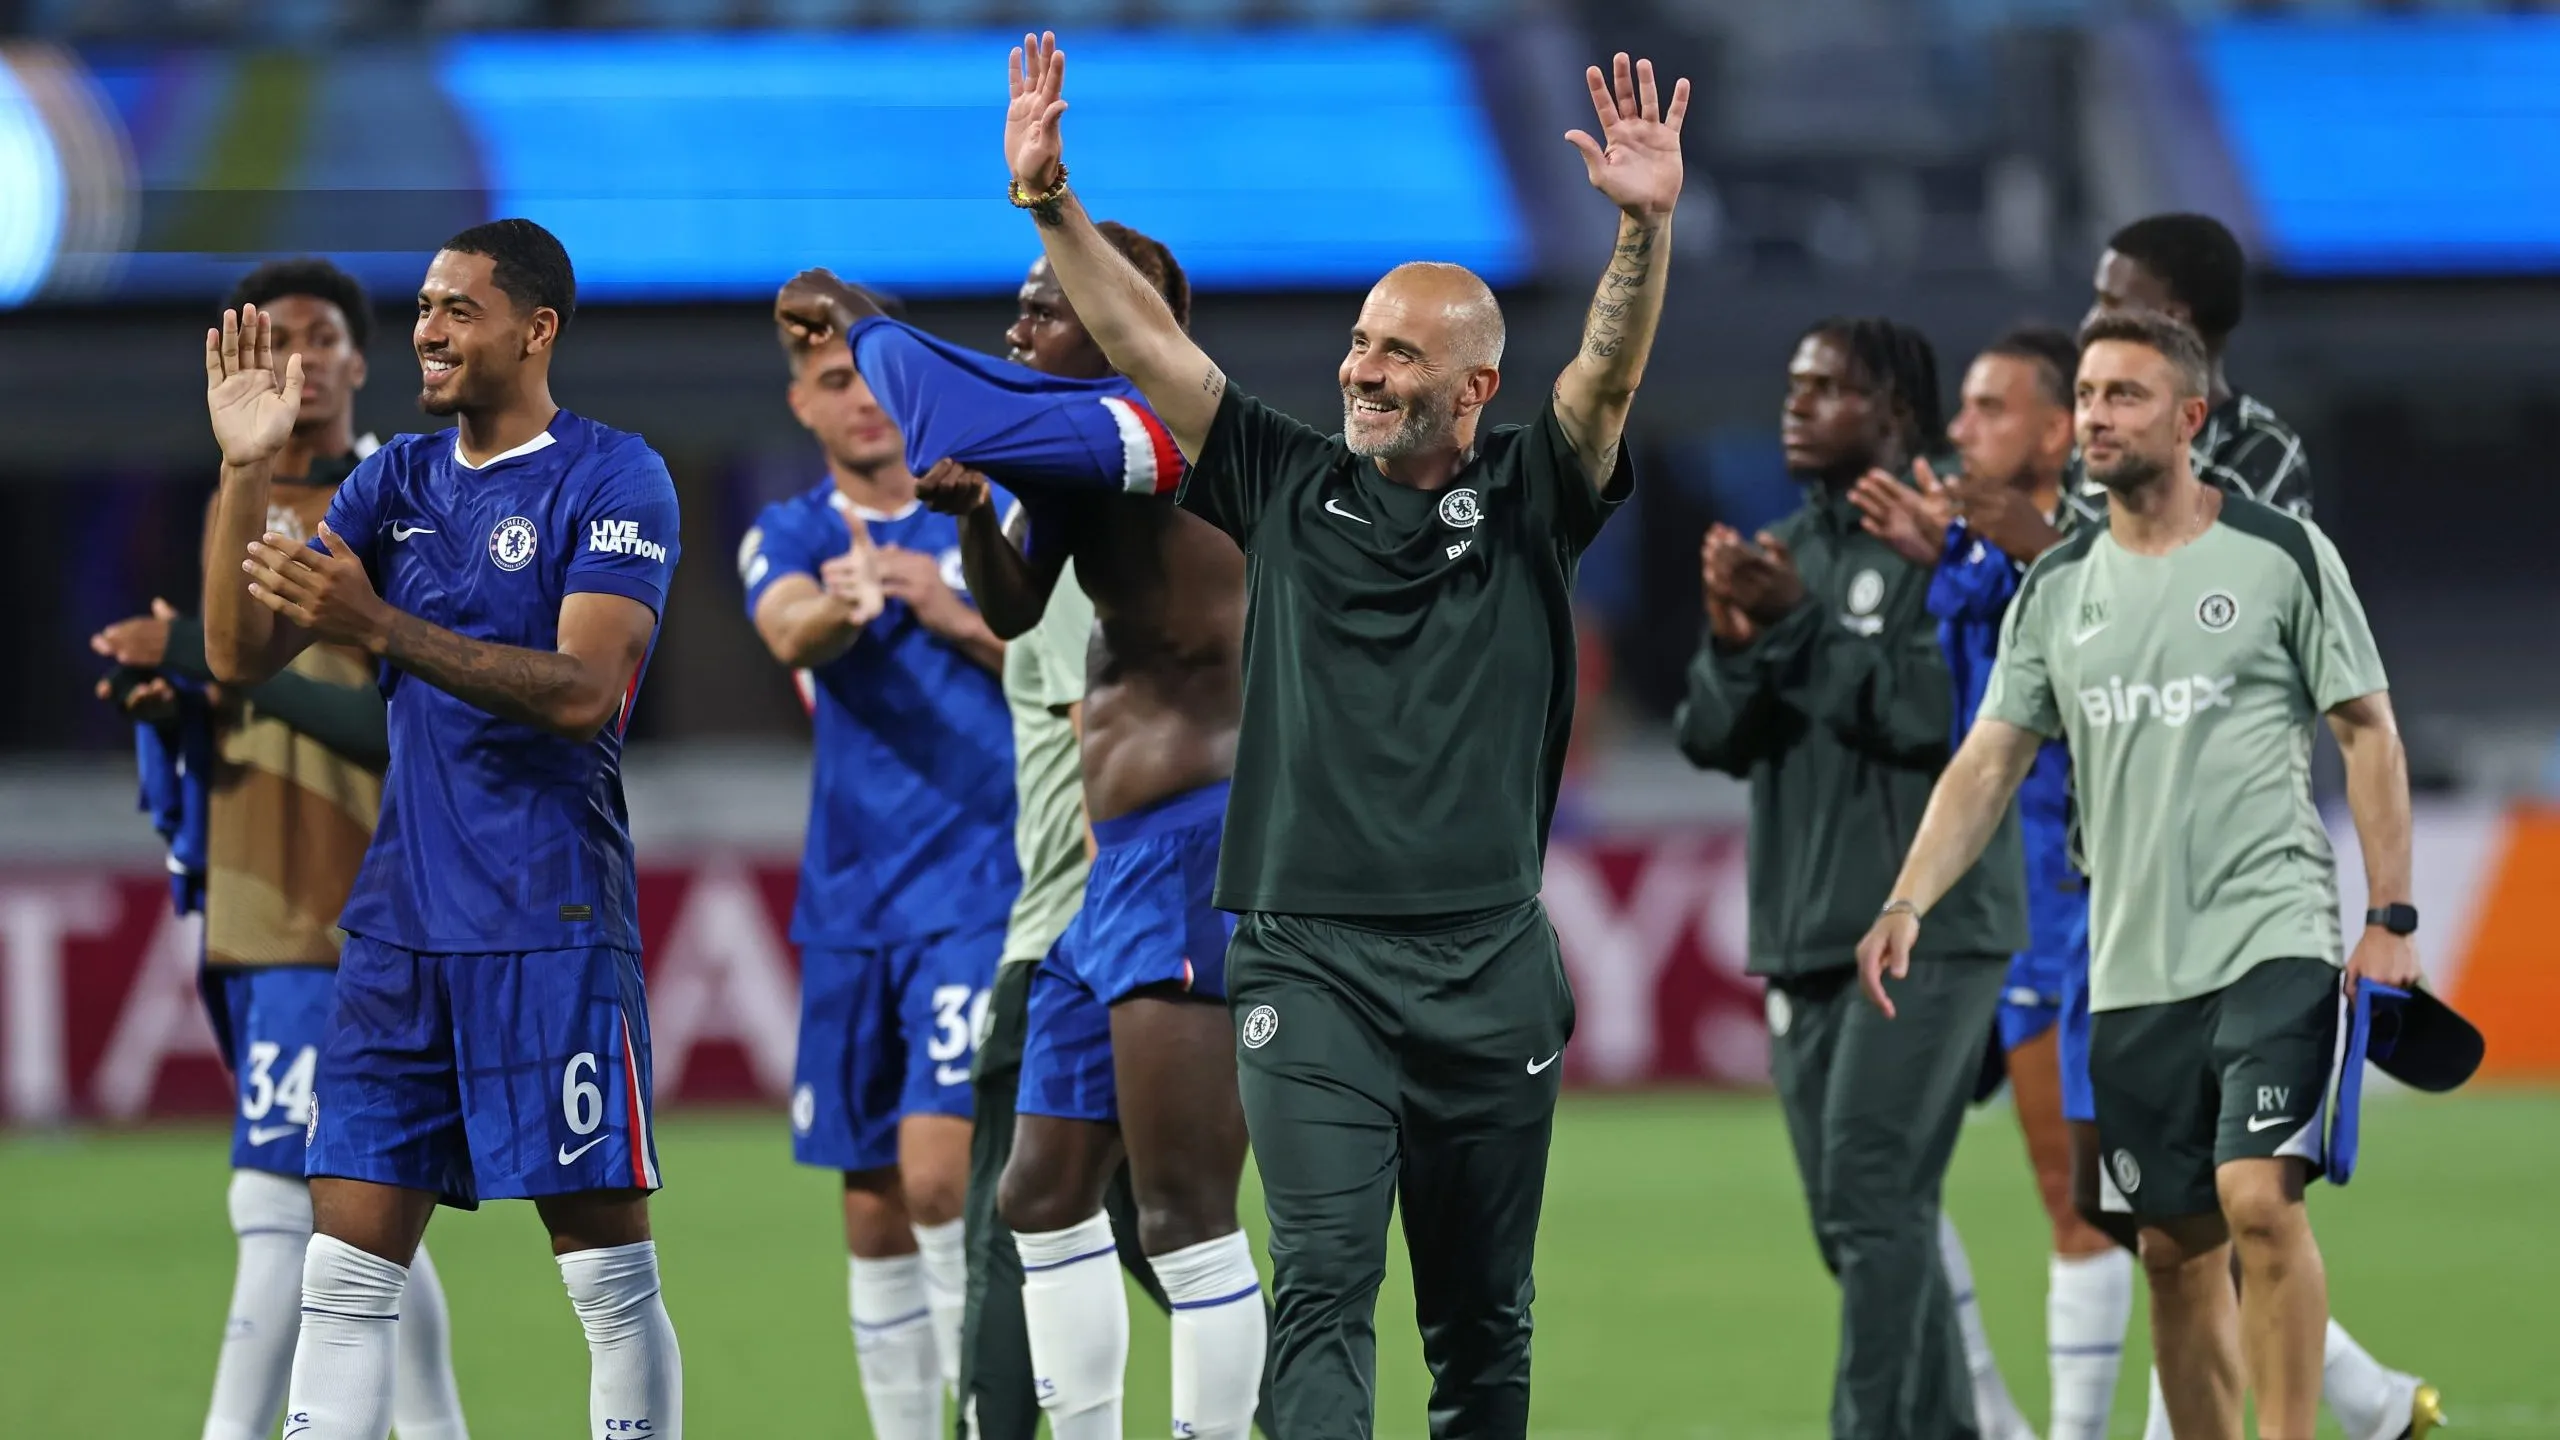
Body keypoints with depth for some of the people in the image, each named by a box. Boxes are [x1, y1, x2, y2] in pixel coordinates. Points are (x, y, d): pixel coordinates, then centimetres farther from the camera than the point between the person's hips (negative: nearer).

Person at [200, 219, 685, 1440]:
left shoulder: (612, 480, -5)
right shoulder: (397, 483, 13)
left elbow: (583, 690, -18)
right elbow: (242, 655, 8)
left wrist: (382, 628, -27)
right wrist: (245, 473, -4)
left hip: (553, 928, -6)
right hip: (402, 921, 6)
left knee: (607, 1269, -2)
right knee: (345, 1264, 2)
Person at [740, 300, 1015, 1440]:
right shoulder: (791, 535, 5)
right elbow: (789, 628, -18)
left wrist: (962, 622, -18)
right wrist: (836, 611, -42)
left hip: (980, 890, -3)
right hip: (851, 906, 3)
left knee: (938, 1167, -19)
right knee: (874, 1212, 6)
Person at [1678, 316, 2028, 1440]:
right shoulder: (1785, 550, 15)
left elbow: (1935, 710, -17)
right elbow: (1713, 738, 11)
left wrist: (1798, 624, -18)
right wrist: (1735, 643, -8)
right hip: (1805, 939, 7)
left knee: (1870, 1197, -17)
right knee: (1862, 1219, 7)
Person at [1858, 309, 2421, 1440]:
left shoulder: (2282, 555, -1)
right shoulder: (2057, 590, 11)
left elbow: (2368, 735, 1)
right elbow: (1989, 762, 7)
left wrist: (2390, 917, -7)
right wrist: (1908, 903, -7)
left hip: (2273, 937, -5)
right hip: (2131, 966, 5)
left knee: (2258, 1199, -21)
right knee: (2174, 1250, 7)